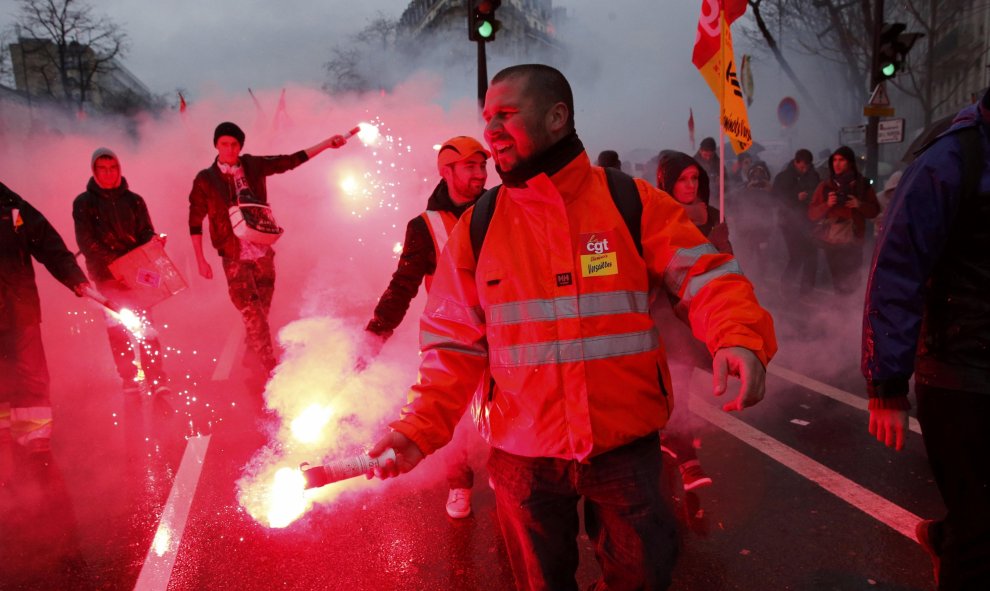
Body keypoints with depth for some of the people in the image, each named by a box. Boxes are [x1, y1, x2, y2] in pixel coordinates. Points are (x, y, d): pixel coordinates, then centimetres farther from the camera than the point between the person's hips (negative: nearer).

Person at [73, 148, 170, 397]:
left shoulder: (134, 200, 11)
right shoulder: (83, 203, 6)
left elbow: (147, 234, 7)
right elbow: (86, 242, -3)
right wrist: (115, 264, -16)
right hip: (106, 275, -1)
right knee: (117, 328, -3)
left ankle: (157, 381, -7)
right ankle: (129, 382, 3)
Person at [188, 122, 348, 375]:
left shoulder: (253, 165, 2)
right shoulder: (205, 179, -4)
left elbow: (291, 160, 9)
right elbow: (195, 221, 1)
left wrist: (327, 143, 7)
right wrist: (200, 260, -1)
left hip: (263, 253, 3)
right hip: (234, 259, -3)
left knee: (261, 313, 14)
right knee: (253, 317, -5)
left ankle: (252, 355, 36)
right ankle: (273, 371, 2)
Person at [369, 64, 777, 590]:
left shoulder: (633, 203, -5)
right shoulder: (477, 226, -1)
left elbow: (704, 276, -7)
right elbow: (455, 342, 1)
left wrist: (739, 338, -28)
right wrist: (421, 425, -9)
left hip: (627, 446, -1)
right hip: (522, 456, 1)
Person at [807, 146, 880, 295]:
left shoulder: (862, 185, 4)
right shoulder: (825, 185, 3)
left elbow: (874, 210, 7)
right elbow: (811, 214, 1)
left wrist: (860, 205, -12)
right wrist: (827, 205, -17)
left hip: (853, 242, 0)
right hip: (832, 241, 0)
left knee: (851, 282, 3)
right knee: (837, 281, 4)